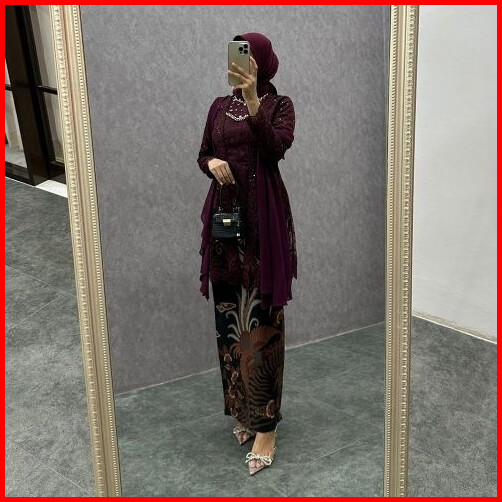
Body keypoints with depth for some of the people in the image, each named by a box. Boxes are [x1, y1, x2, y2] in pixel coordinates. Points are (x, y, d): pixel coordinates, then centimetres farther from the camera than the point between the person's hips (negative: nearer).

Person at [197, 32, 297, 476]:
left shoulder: (279, 105, -1)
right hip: (224, 213, 5)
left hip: (263, 216, -5)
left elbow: (277, 146, -19)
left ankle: (266, 425, -1)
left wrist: (253, 100, -28)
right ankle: (244, 410, 22)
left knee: (262, 318, -7)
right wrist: (212, 163, -7)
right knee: (229, 316, 7)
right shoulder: (220, 106, 13)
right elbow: (202, 155, 16)